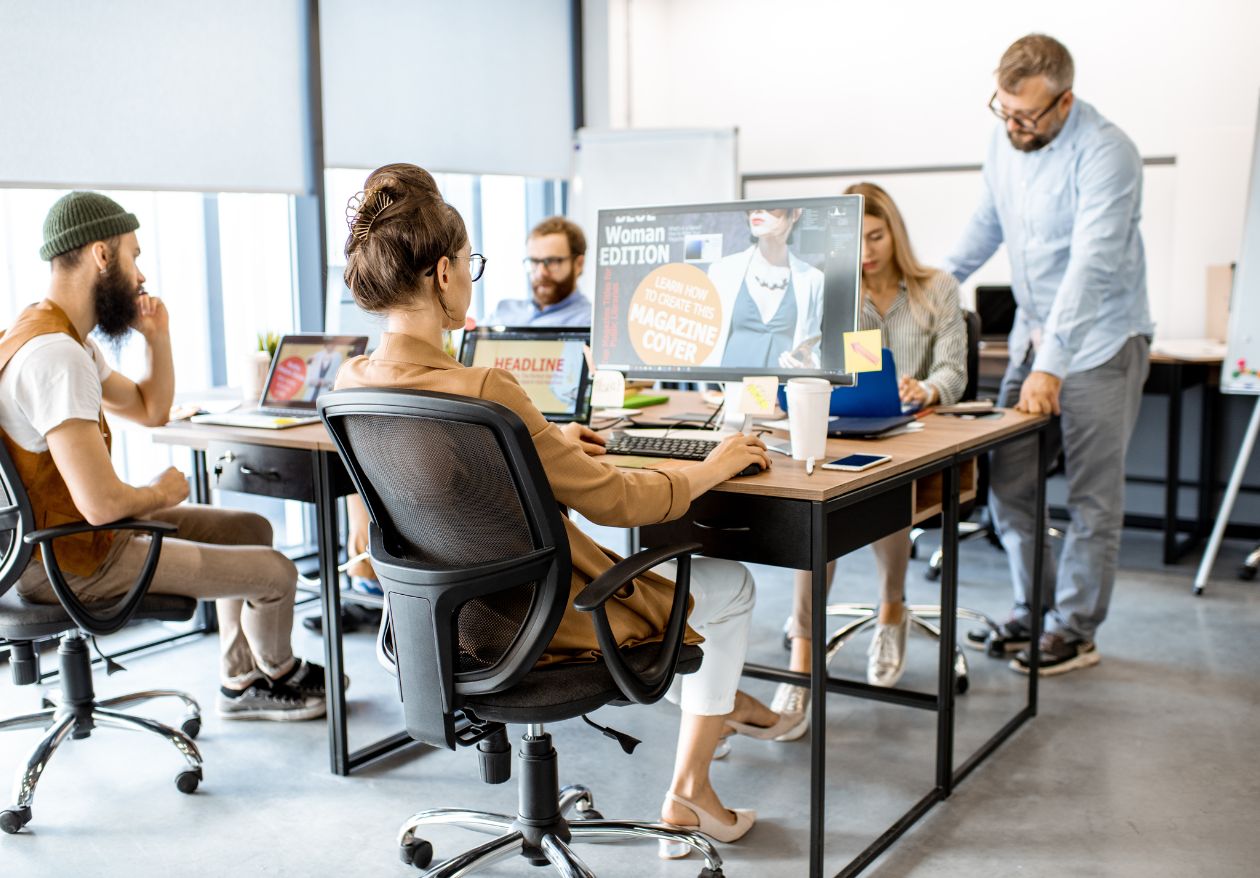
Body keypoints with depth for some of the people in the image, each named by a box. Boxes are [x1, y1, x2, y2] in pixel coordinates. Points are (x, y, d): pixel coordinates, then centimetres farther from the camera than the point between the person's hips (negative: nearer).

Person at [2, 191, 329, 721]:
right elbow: (101, 503, -34)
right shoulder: (54, 354, -28)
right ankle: (280, 672, 25)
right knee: (276, 572, -8)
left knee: (251, 531, 19)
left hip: (58, 535, 11)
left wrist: (158, 337, 4)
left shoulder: (65, 338, 7)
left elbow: (150, 411, 20)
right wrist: (160, 493, -13)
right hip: (73, 561, -11)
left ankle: (241, 684, 31)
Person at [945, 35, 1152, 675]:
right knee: (1008, 483, 7)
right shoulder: (1005, 140, 2)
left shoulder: (1105, 153, -21)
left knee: (1093, 495, 2)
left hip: (1100, 341, -7)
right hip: (1032, 334, 7)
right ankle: (1032, 611, 22)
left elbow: (1090, 266, -29)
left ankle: (1076, 632, 13)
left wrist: (1052, 366, -35)